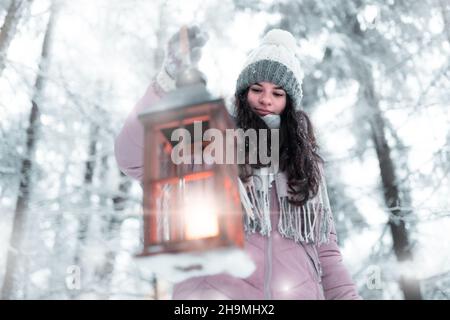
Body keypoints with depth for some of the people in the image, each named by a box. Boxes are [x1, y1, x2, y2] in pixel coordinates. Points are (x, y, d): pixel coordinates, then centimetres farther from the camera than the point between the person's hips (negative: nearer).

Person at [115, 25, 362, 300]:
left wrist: (349, 296, 3)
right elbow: (134, 158, -13)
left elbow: (325, 247, 16)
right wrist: (171, 79, -24)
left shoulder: (307, 164, 15)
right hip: (217, 291, -3)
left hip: (297, 292, 3)